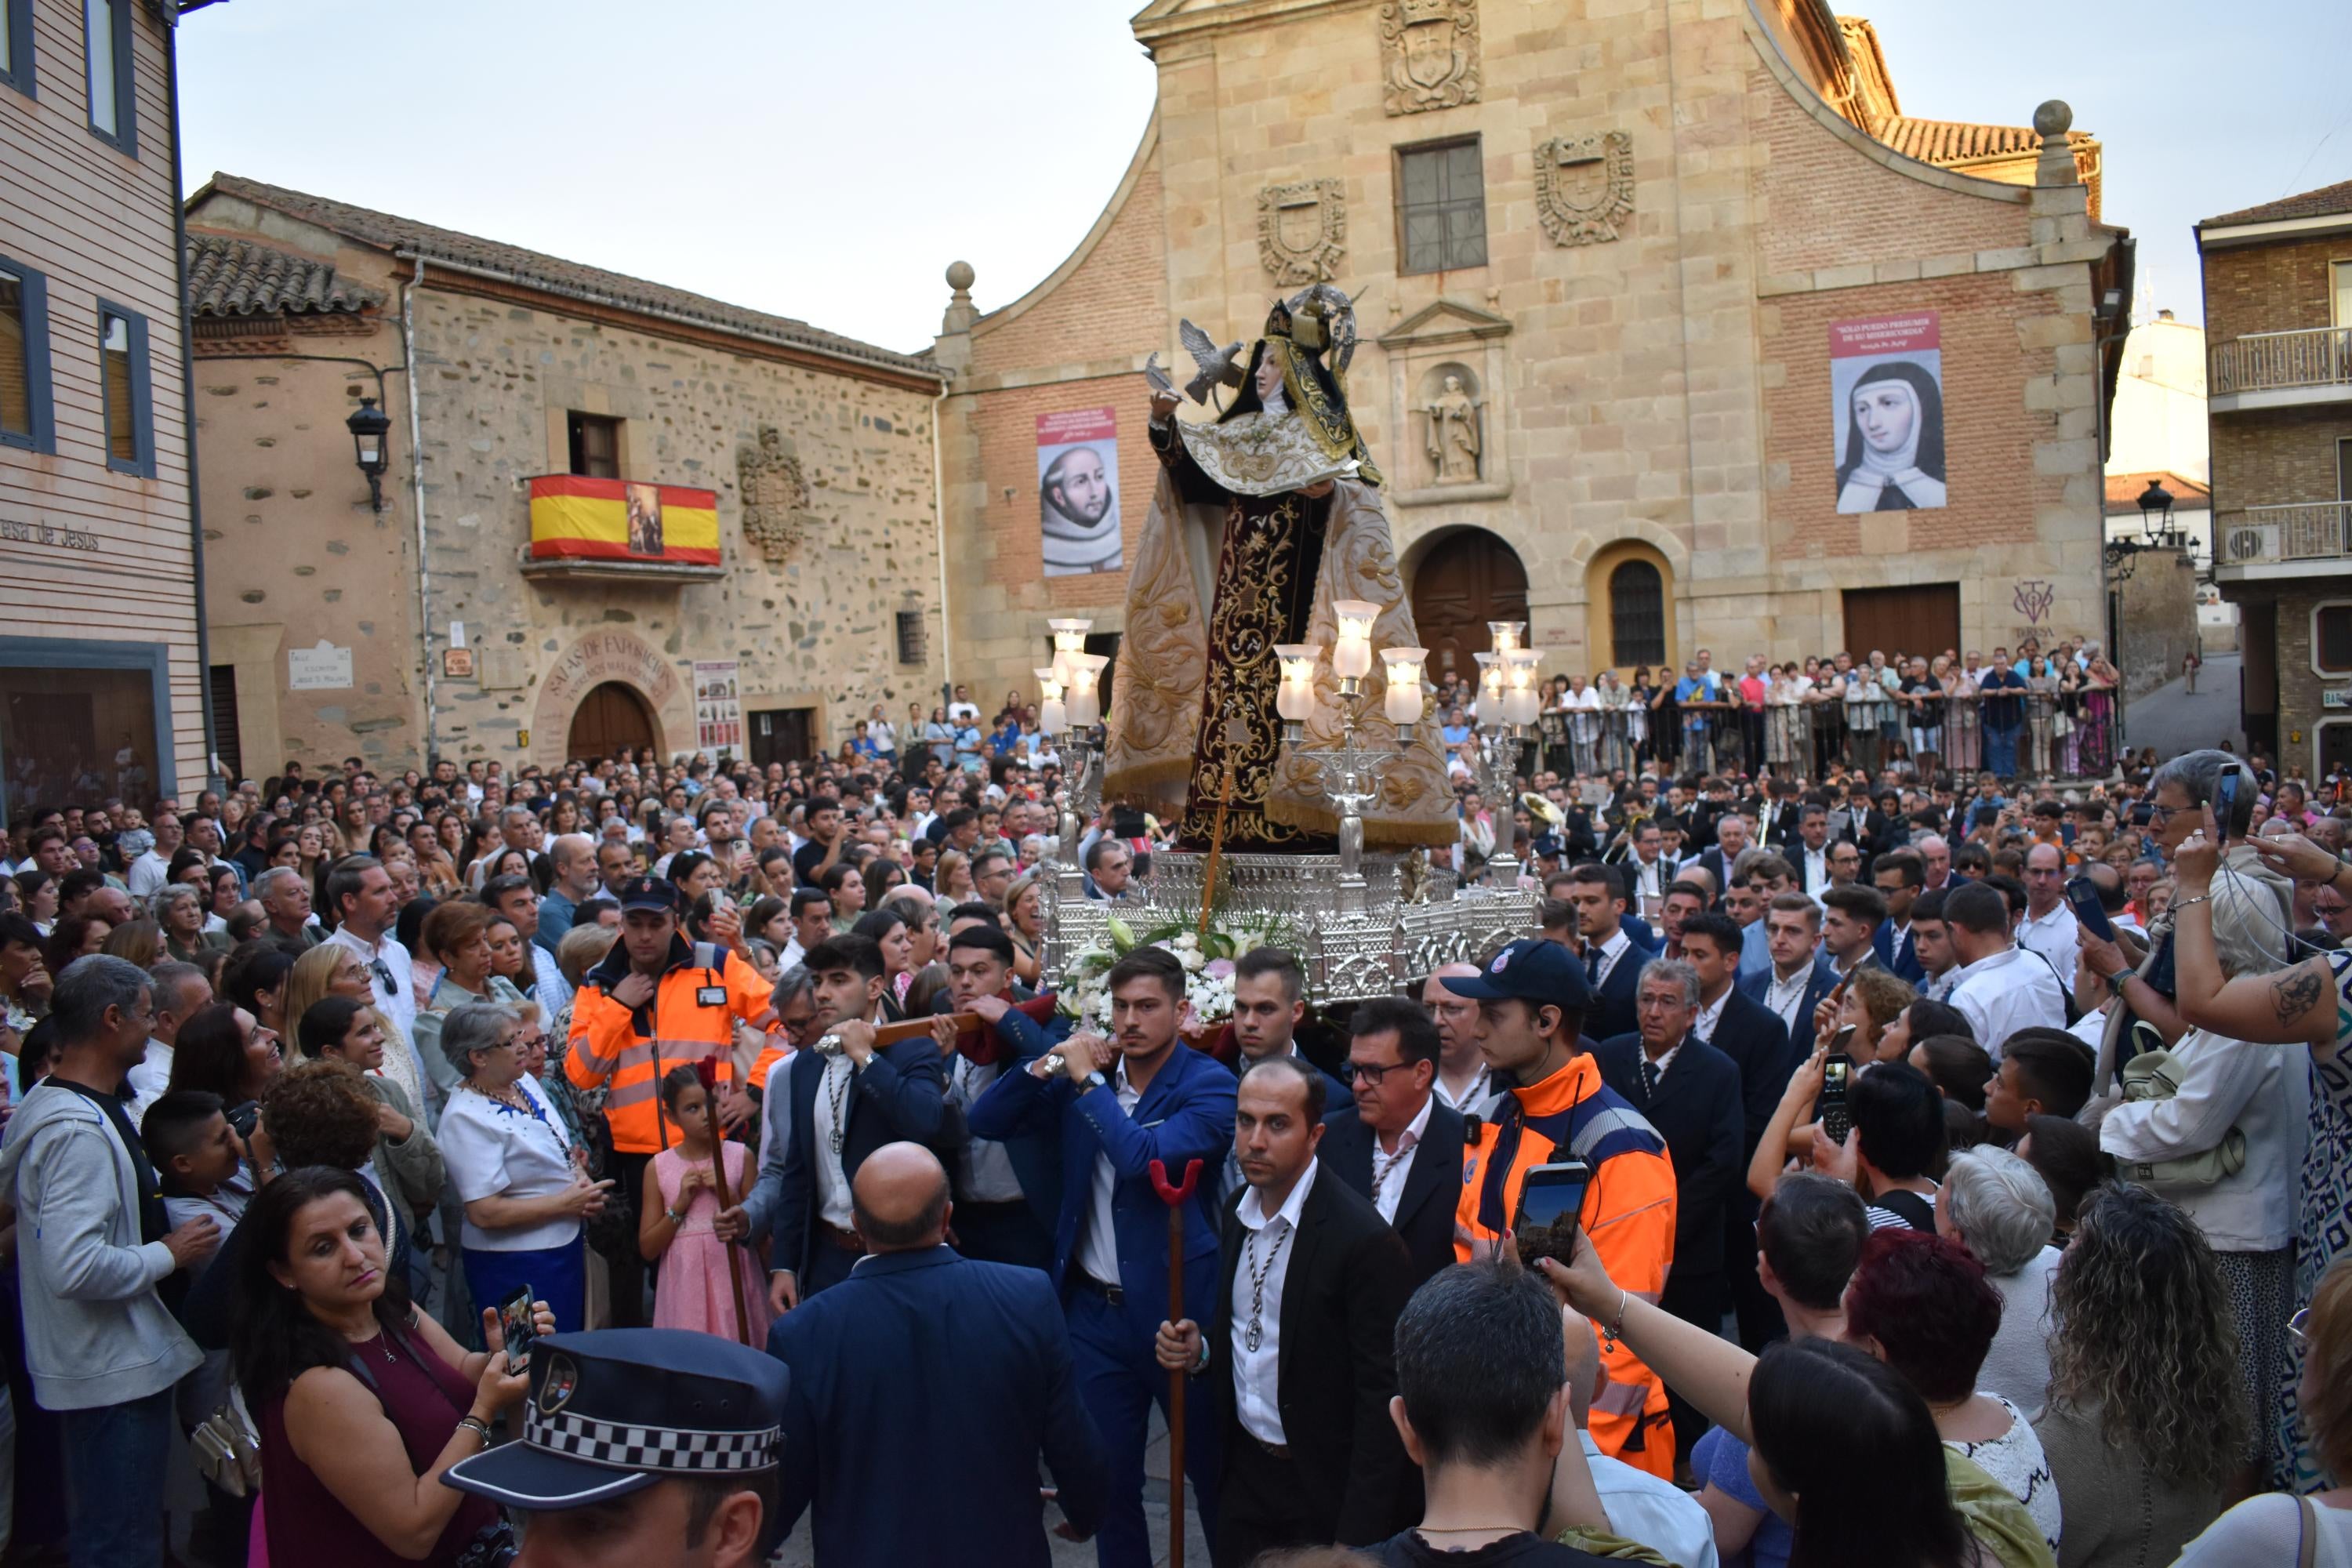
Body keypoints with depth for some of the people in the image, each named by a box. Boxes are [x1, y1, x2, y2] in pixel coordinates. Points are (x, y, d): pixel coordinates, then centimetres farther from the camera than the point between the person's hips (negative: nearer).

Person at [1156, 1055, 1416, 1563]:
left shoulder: (1365, 1239, -21)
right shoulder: (1237, 1214, 2)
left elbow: (1381, 1395, -19)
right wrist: (1199, 1352, -5)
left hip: (1324, 1487, -6)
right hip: (1243, 1470, 6)